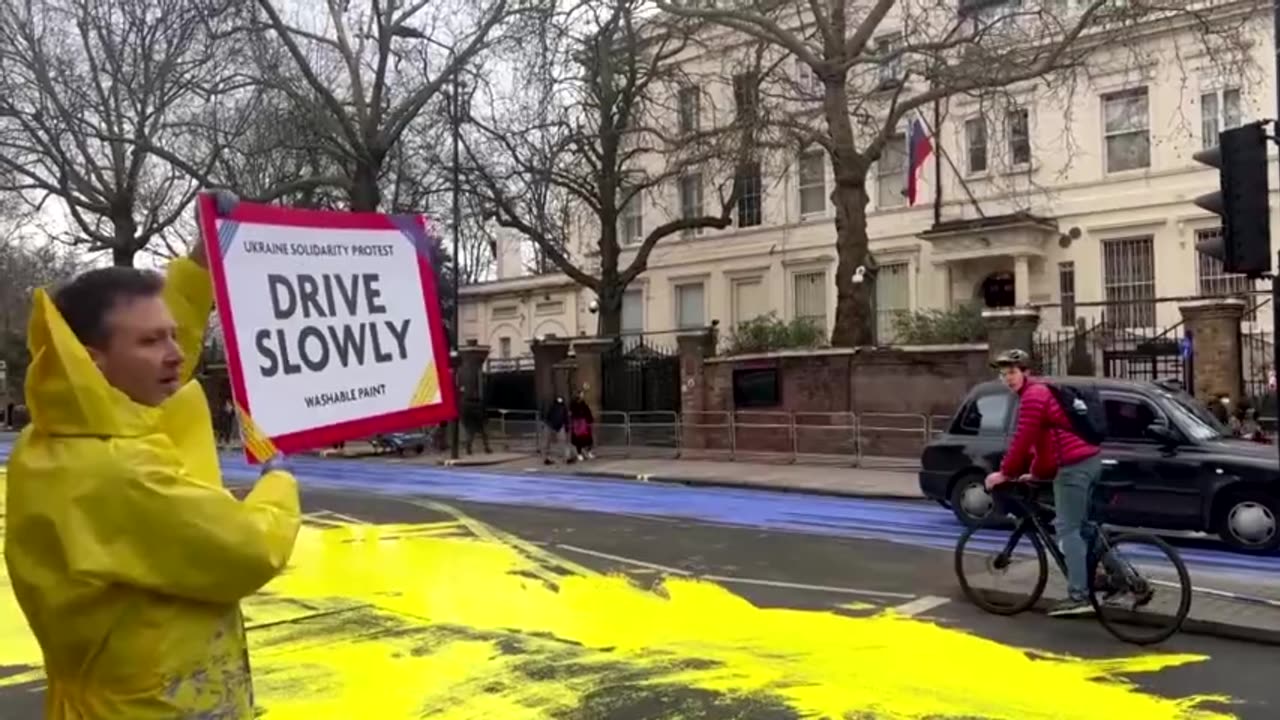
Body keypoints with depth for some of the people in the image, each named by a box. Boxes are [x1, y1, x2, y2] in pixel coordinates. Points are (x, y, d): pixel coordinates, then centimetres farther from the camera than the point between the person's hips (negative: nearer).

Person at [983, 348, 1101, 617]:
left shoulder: (1032, 396, -11)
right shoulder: (1041, 391, 22)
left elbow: (1022, 440, -15)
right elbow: (1036, 440, 25)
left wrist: (1005, 473, -6)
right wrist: (1036, 473, 27)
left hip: (1073, 466, -10)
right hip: (1090, 460, 10)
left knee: (1068, 530, -7)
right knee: (1080, 527, 17)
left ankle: (1078, 597, -8)